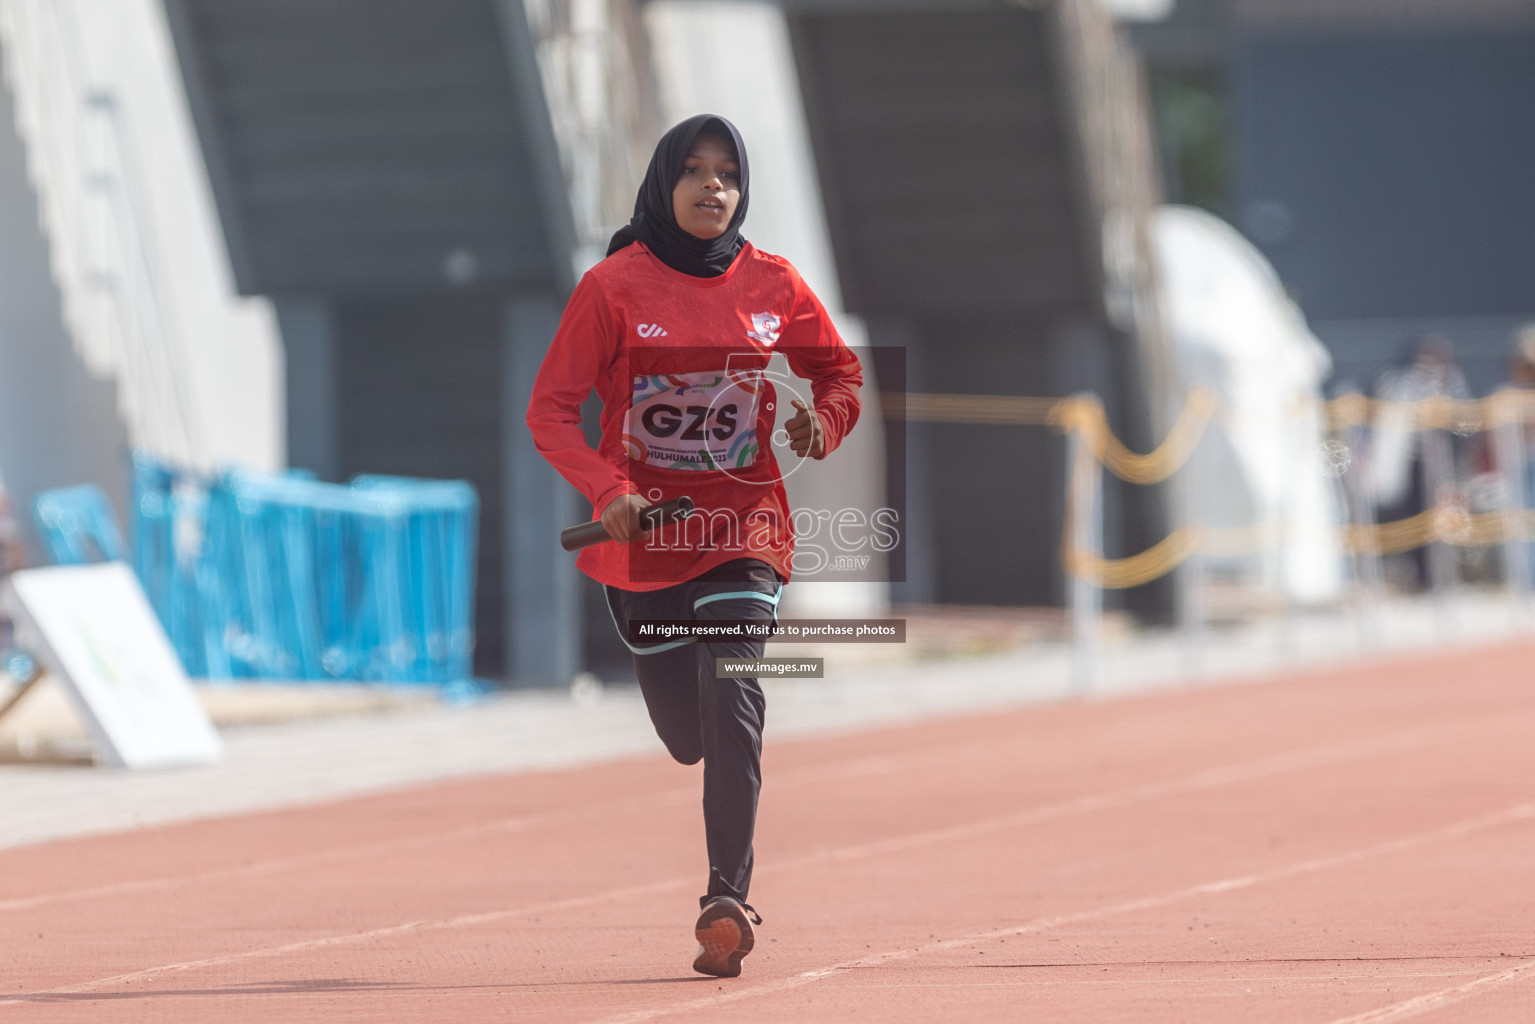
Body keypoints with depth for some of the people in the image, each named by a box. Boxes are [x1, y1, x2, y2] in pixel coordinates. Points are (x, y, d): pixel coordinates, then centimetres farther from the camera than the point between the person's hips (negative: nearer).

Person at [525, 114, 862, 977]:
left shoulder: (772, 285, 2)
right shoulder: (615, 287, -5)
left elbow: (841, 372, 15)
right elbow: (552, 408, -5)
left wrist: (824, 424, -8)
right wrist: (607, 490, -19)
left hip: (744, 525, 0)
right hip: (644, 535, 0)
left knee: (732, 697, -21)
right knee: (687, 736, 6)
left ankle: (728, 900, -24)